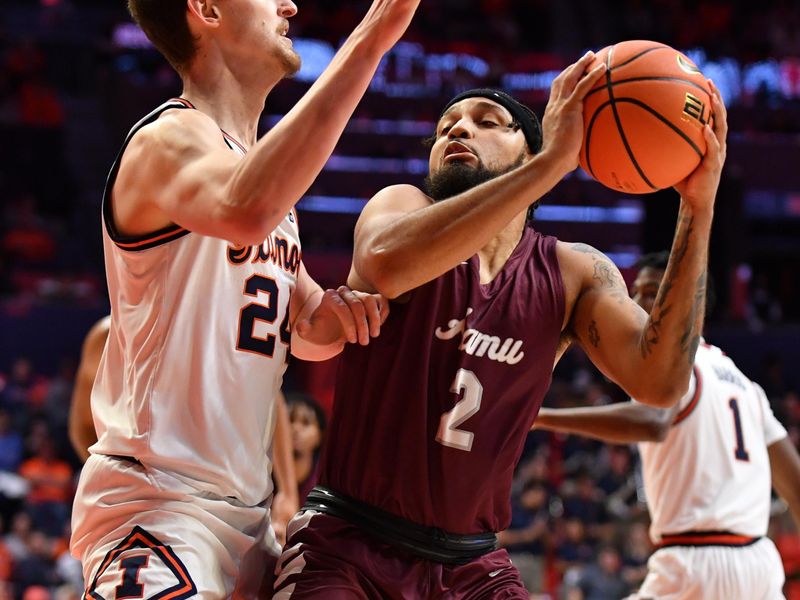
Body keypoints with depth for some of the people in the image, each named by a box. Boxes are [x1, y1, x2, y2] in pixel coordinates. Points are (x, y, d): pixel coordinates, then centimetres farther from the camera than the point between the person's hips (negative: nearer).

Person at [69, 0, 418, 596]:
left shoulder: (262, 164, 18)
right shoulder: (170, 138, -13)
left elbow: (307, 335, 26)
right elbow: (244, 212, -38)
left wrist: (335, 313, -1)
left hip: (246, 510, 10)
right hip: (158, 500, -10)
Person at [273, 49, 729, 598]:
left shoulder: (573, 274, 4)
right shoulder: (403, 205, -3)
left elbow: (659, 383, -13)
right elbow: (385, 264, -30)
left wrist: (698, 208, -20)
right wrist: (553, 161, -32)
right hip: (348, 543, -3)